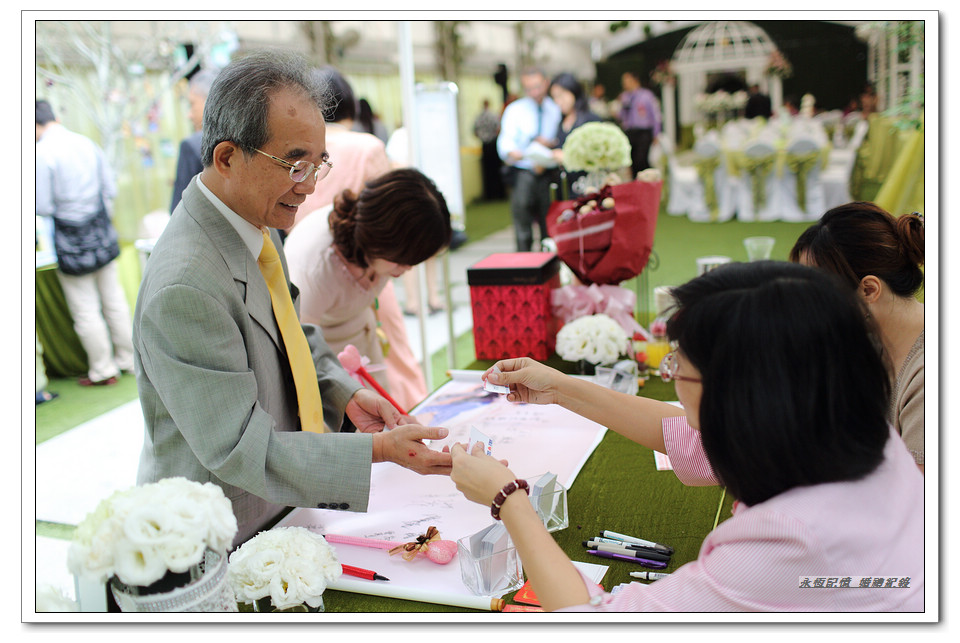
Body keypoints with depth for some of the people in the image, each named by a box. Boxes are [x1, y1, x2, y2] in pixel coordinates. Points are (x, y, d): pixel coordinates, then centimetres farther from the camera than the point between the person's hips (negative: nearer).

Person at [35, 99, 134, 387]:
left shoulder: (42, 153, -16)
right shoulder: (87, 143, 2)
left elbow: (43, 207, -13)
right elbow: (111, 188, 8)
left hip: (72, 241, -6)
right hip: (102, 234, 6)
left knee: (86, 310, 6)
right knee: (114, 300, 16)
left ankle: (103, 370, 16)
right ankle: (128, 359, 26)